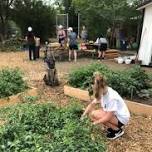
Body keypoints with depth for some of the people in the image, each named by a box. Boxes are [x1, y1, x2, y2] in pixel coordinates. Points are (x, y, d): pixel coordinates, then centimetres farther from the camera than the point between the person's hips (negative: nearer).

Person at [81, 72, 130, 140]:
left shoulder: (111, 97, -31)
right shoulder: (102, 92, -8)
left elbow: (108, 117, -29)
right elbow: (92, 104, -2)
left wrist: (95, 123, -20)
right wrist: (83, 116, -11)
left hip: (122, 118, -8)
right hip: (112, 114, 8)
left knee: (94, 114, -22)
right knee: (91, 113, -2)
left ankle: (117, 130, -4)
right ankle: (115, 126, 10)